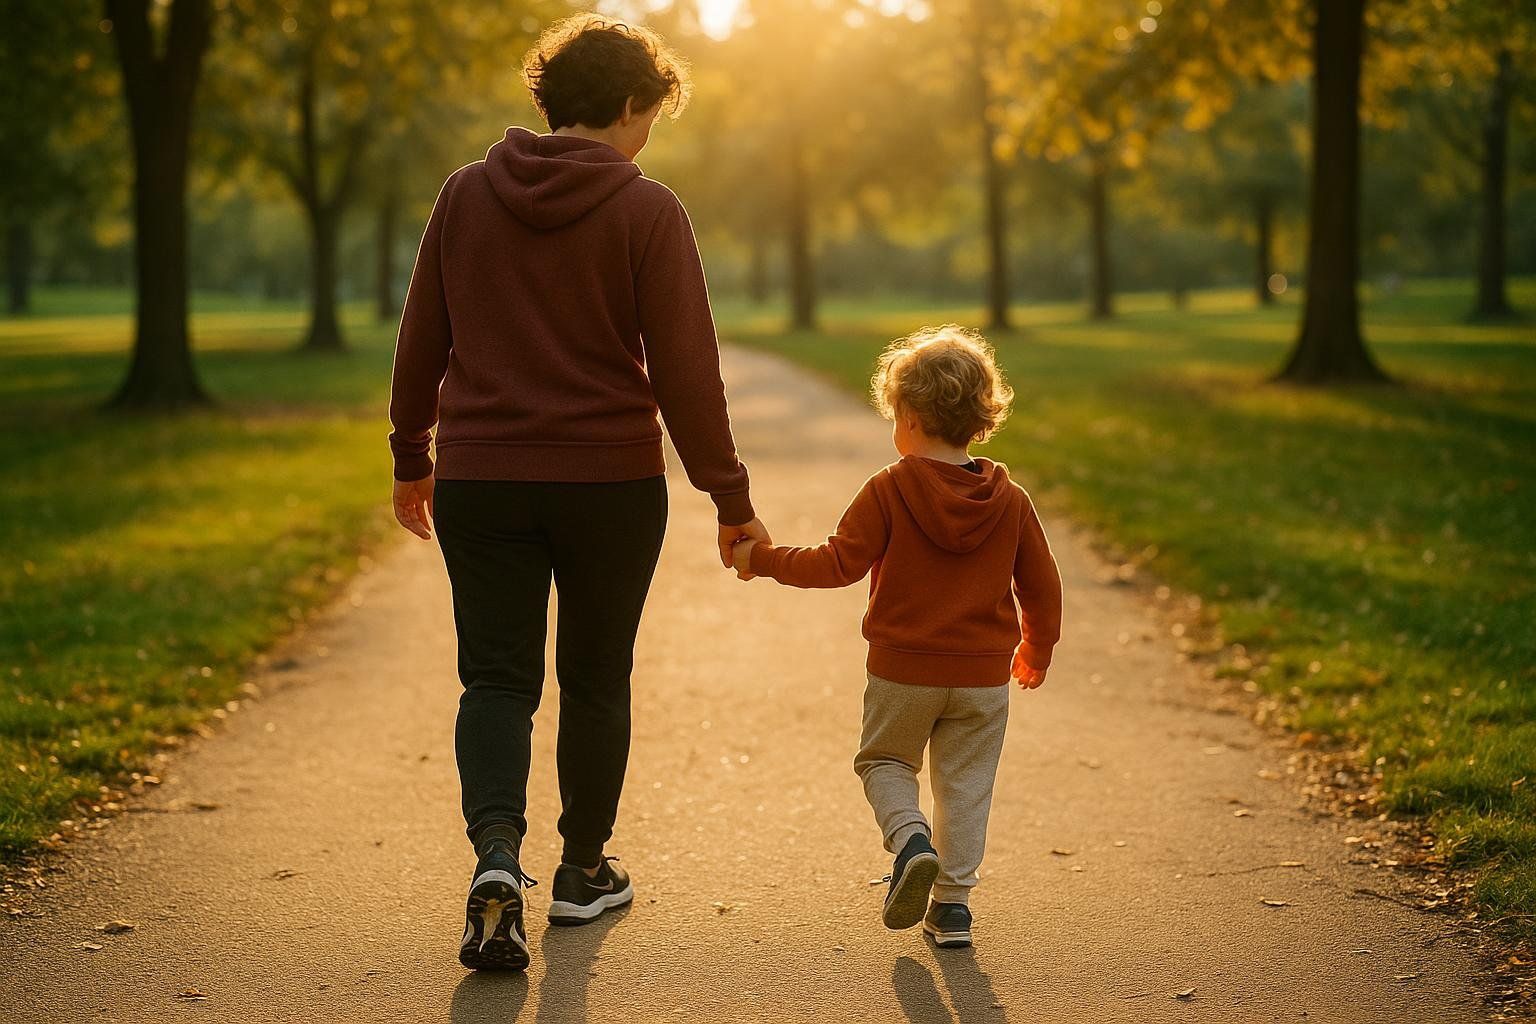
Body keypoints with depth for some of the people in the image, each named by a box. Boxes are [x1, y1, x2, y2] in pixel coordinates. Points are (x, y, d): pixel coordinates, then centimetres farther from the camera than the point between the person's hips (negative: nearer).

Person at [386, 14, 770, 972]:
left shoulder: (467, 194, 3)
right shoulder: (647, 210, -8)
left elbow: (421, 343, 8)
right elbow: (685, 371, -10)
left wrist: (410, 459, 20)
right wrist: (732, 498, -3)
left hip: (479, 478, 2)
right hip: (610, 479, -2)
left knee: (498, 677, 5)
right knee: (595, 678, 14)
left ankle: (497, 855, -17)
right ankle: (585, 871, 26)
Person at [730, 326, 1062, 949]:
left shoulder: (888, 491, -12)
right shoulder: (1010, 501, -2)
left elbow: (839, 564, -13)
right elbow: (1042, 590, 4)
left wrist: (763, 559, -1)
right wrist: (1036, 651, 21)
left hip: (902, 669, -2)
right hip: (983, 673, 2)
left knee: (883, 762, 18)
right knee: (965, 783, 12)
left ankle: (910, 839, -8)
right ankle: (953, 902, 12)